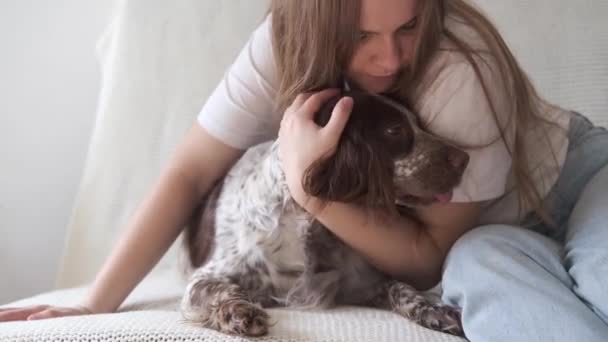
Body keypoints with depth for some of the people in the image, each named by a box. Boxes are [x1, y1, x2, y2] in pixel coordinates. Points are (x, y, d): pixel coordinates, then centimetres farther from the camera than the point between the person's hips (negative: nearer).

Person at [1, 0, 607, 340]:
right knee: (484, 264, -35)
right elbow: (189, 171, -17)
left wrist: (310, 187, -40)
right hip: (485, 238, 3)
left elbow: (431, 257, -26)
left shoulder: (459, 69, -34)